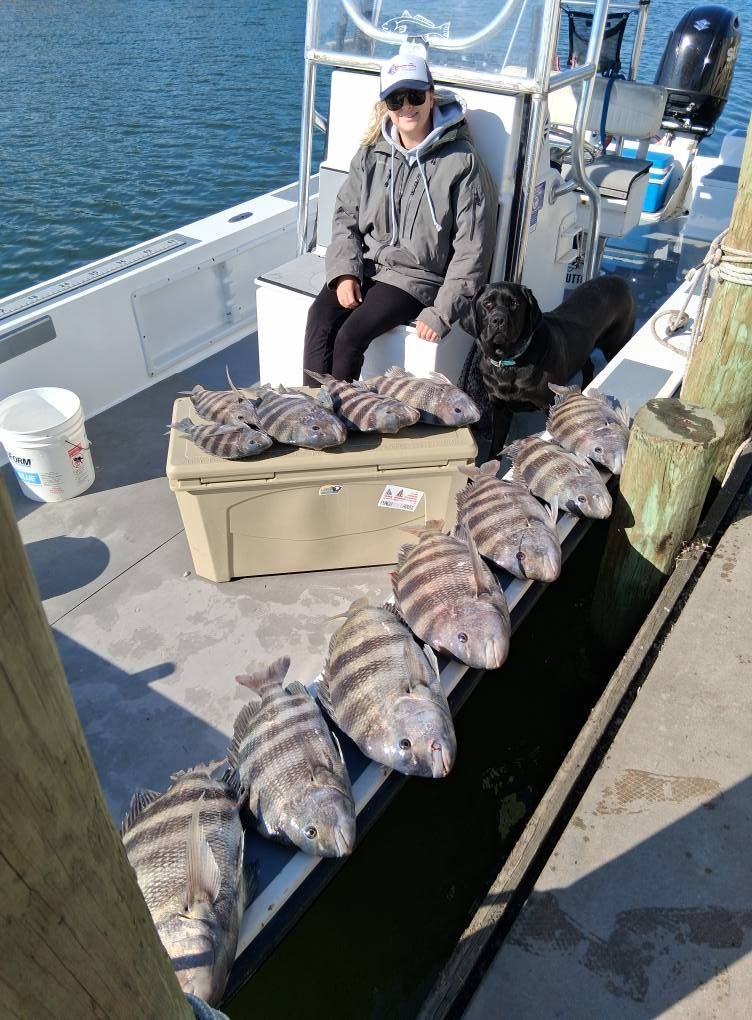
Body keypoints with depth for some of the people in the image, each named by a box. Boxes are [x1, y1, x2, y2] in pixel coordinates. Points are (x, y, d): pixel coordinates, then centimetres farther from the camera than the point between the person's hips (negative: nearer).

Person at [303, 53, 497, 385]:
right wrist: (345, 271, -7)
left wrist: (441, 312, -15)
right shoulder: (372, 153, 7)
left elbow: (472, 249, -9)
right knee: (320, 317, -23)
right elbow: (345, 215, 11)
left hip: (416, 276, -4)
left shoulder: (461, 162, -8)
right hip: (364, 265, 5)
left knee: (351, 336, -26)